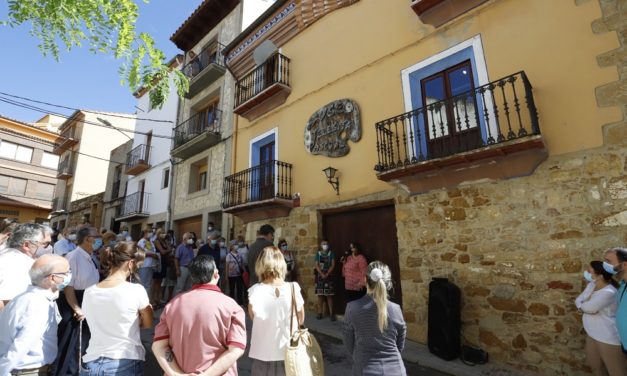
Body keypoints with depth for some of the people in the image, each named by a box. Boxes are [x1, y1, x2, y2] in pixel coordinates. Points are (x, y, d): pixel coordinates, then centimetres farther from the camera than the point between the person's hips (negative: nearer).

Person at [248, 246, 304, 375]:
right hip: (288, 353, 1)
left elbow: (253, 316, 2)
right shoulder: (293, 288, -15)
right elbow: (301, 320, -1)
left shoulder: (255, 291, -17)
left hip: (262, 354, 0)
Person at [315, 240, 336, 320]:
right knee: (320, 295, 4)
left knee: (329, 295, 0)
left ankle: (331, 313, 5)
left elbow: (333, 265, -3)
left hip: (329, 276, -1)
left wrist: (327, 274, -14)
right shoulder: (318, 253, 6)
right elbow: (317, 265, -1)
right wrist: (322, 274, -14)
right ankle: (320, 312, 13)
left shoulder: (331, 254, 4)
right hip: (320, 276, 1)